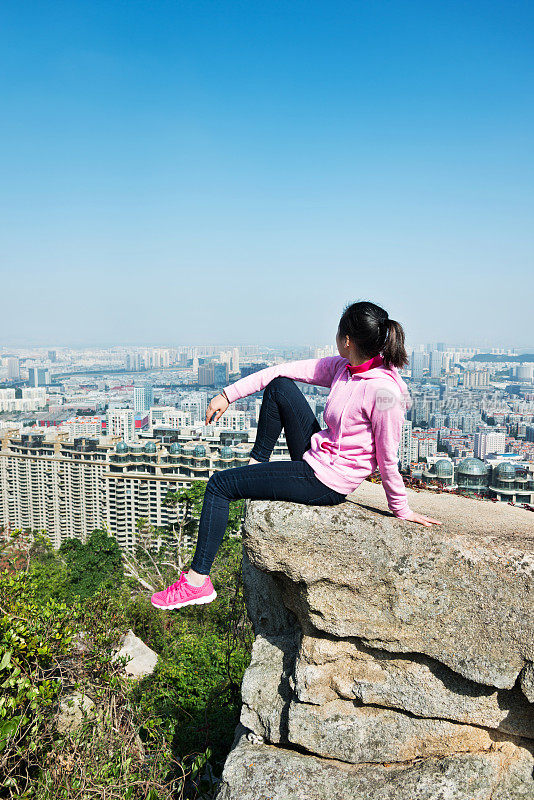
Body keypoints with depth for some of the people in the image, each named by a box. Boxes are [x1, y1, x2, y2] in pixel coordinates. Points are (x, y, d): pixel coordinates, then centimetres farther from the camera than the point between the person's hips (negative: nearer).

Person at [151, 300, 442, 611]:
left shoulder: (383, 391, -27)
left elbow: (388, 459, -18)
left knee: (220, 485, -4)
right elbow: (287, 370, 0)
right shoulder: (344, 366, -2)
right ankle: (259, 461, 20)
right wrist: (228, 395, -2)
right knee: (280, 386, 9)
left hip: (326, 484, -8)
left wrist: (402, 510, -6)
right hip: (315, 455, 8)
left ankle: (198, 581, 8)